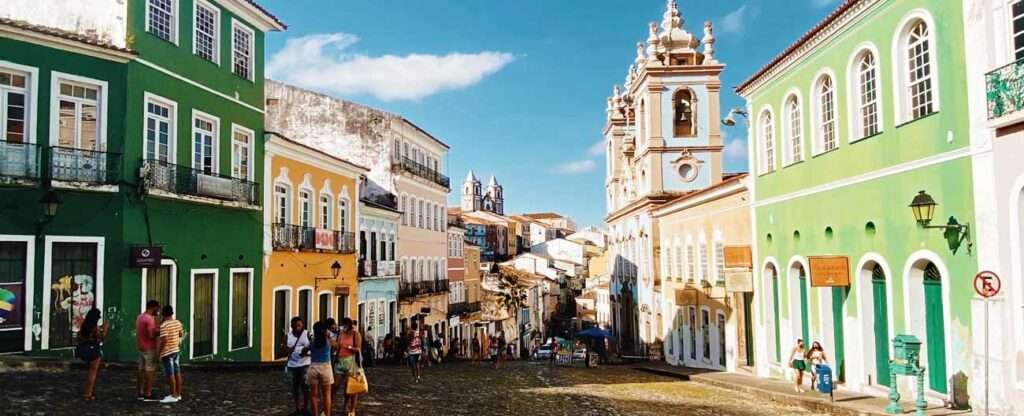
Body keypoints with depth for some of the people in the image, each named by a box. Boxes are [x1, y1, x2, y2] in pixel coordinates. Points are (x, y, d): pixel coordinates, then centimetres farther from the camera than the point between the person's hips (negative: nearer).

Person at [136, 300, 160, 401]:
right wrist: (159, 332, -8)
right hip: (149, 348, -9)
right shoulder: (149, 319, -18)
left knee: (141, 370, 11)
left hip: (141, 347, 9)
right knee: (149, 371, -4)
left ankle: (139, 393, 15)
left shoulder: (140, 317, 12)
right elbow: (151, 335, -23)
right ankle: (148, 394, -2)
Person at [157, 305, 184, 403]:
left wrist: (159, 352, -14)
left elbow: (164, 340, -23)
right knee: (177, 372, 11)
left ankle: (173, 396, -1)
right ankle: (178, 394, 17)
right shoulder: (177, 322, 5)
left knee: (170, 374, -4)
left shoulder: (164, 325, -17)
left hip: (167, 352, -8)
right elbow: (181, 334, 17)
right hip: (176, 350, 8)